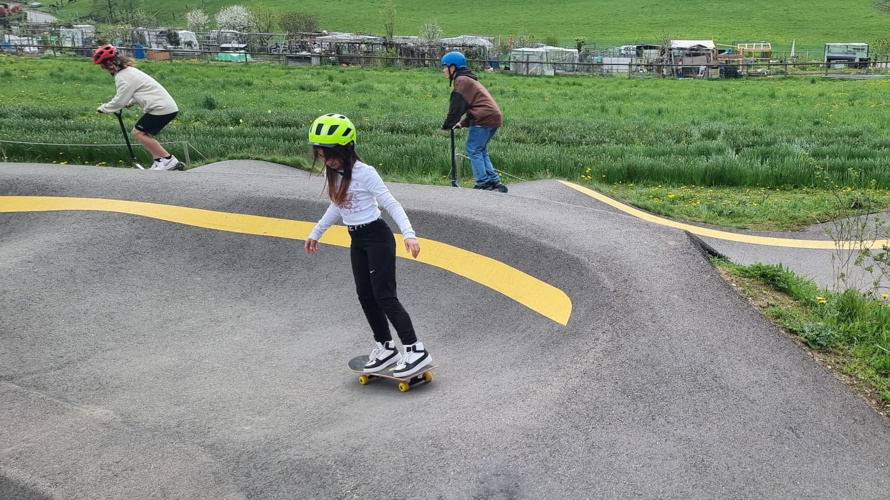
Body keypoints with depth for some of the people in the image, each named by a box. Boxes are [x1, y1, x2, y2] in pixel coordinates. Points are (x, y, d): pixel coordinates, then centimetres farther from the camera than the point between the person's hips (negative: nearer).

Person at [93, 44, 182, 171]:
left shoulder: (123, 77, -12)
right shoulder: (129, 70, 18)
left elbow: (119, 101, -10)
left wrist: (103, 108, 5)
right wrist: (130, 103, 16)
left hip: (162, 108, -9)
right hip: (168, 107, 9)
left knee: (138, 132, -5)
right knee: (143, 133, 13)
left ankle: (168, 160, -7)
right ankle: (159, 162, 10)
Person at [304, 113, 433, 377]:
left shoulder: (364, 173, -19)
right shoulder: (332, 173, 3)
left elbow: (390, 203, -21)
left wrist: (408, 233, -33)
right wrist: (316, 233, 24)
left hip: (377, 237, -8)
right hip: (357, 240, 8)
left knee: (384, 297, -11)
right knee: (366, 297, 10)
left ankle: (416, 351, -7)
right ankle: (386, 347, 23)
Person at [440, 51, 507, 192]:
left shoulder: (461, 80, -6)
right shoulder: (469, 79, 25)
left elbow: (456, 106, -11)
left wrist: (447, 125, -1)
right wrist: (463, 123, 18)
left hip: (484, 119, -10)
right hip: (494, 117, 10)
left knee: (473, 150, -3)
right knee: (481, 150, 16)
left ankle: (483, 183, -3)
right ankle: (494, 180, 12)